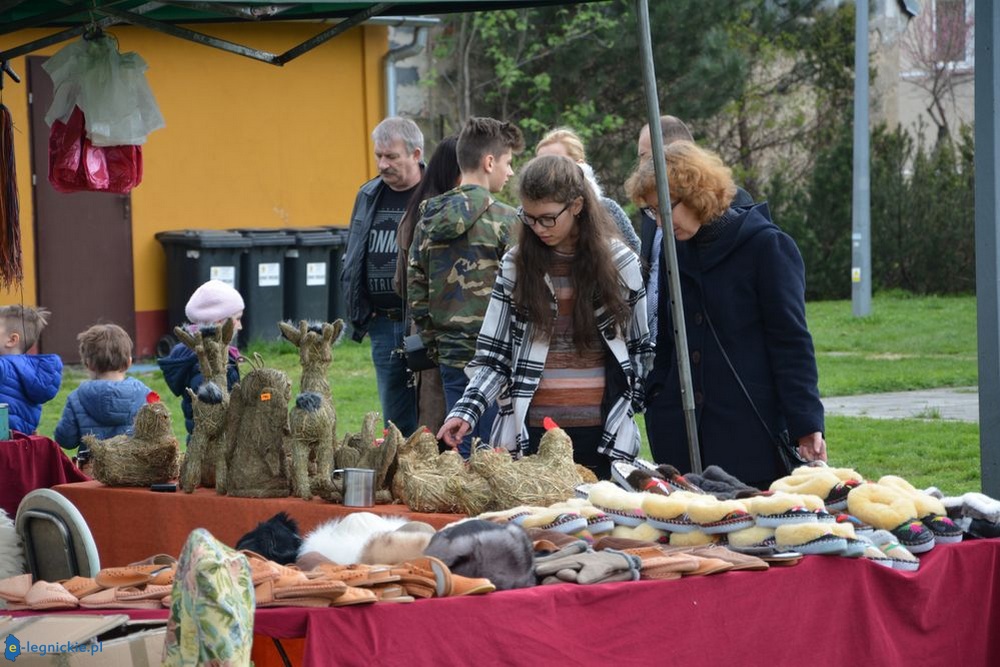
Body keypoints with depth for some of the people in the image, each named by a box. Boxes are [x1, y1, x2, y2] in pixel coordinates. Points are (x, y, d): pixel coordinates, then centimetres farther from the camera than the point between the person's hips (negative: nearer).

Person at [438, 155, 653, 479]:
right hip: (531, 430, 1)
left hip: (601, 431, 0)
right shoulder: (516, 264, 4)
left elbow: (641, 349, 10)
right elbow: (493, 356, 3)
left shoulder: (619, 262, 3)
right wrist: (466, 411, -11)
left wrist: (629, 410, 1)